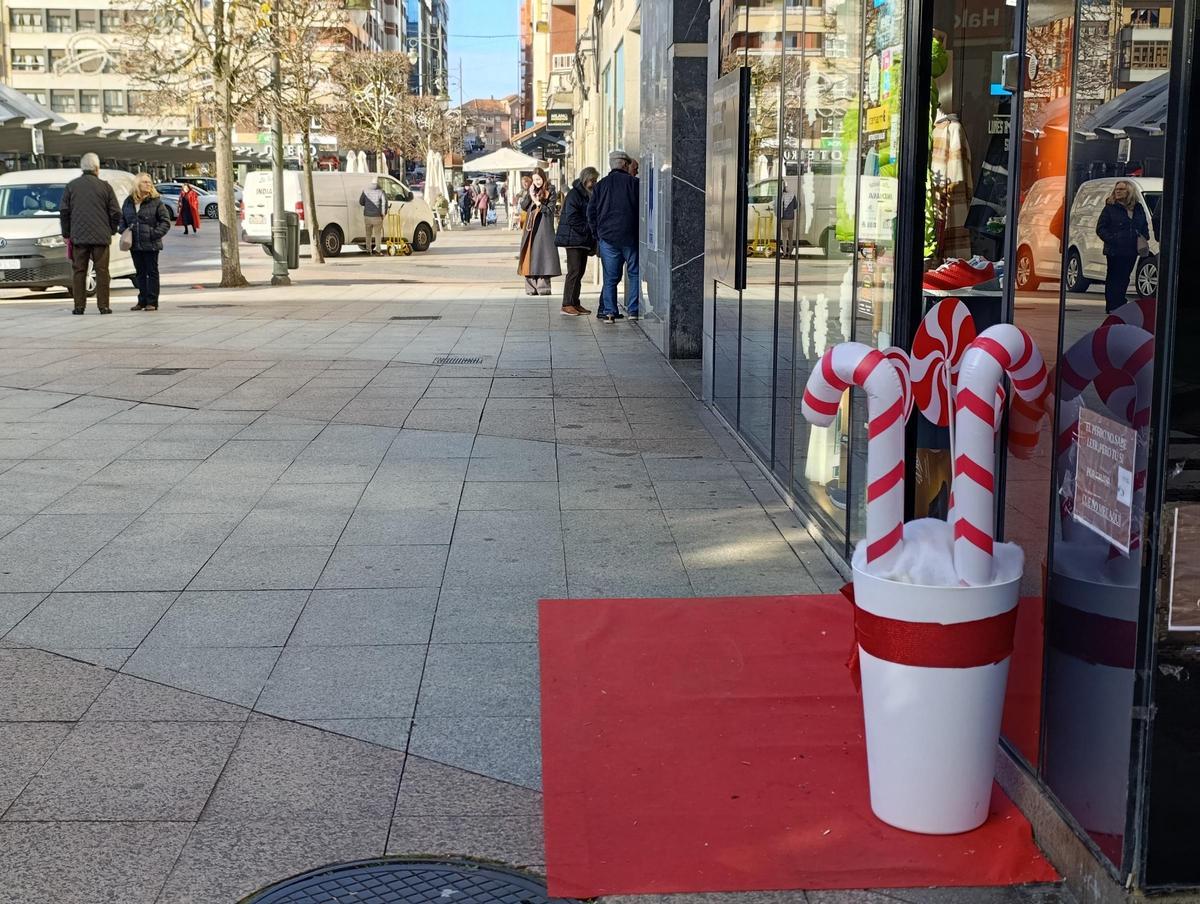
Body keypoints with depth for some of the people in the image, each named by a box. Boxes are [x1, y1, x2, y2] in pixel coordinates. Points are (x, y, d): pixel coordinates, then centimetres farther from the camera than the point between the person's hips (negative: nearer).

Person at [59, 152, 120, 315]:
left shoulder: (71, 186, 5)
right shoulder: (105, 186, 0)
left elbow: (64, 212, 5)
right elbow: (116, 213, 1)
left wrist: (66, 234, 14)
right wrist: (111, 231, 15)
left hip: (78, 237, 1)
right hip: (101, 237, -1)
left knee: (78, 271, 5)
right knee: (102, 271, 2)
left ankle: (79, 306, 2)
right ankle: (103, 306, 1)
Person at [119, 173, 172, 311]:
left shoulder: (155, 201, -4)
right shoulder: (128, 202, 8)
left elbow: (166, 221, -4)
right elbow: (121, 219, 19)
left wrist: (155, 234, -13)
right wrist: (123, 231, 1)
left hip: (150, 244, -4)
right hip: (134, 244, 5)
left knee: (152, 272, 0)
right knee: (140, 273, 11)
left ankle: (152, 302, 3)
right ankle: (142, 301, 18)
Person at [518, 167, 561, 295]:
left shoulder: (550, 192, 0)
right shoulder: (531, 191, 15)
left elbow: (549, 210, -5)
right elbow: (523, 206, 7)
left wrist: (538, 202, -12)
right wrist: (530, 195, -5)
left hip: (544, 229, -5)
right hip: (530, 228, 5)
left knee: (543, 256, -7)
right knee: (530, 256, 2)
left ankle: (543, 287, -5)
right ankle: (531, 287, 5)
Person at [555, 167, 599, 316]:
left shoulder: (589, 195, 16)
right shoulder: (574, 194, -11)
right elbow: (572, 218, -19)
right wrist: (589, 230, -19)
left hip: (584, 239, 9)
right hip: (573, 239, -9)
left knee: (580, 271, 8)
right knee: (574, 271, -10)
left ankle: (575, 303, 13)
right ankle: (567, 305, -7)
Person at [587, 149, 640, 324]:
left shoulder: (600, 185, 8)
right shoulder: (634, 183, -2)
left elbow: (591, 212, 8)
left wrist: (597, 234, 15)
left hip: (607, 237, 3)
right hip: (630, 237, -3)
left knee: (610, 277, 6)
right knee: (634, 273, 7)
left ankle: (609, 312, 0)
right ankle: (633, 310, 3)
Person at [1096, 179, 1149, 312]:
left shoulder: (1138, 209, 12)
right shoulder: (1110, 208, -2)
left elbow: (1144, 227, 21)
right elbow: (1100, 228, -5)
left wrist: (1144, 239, 3)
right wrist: (1112, 240, -16)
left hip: (1132, 251, 5)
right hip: (1114, 251, -5)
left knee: (1124, 278, 10)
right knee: (1114, 278, -3)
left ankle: (1120, 305, 19)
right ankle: (1112, 307, -1)